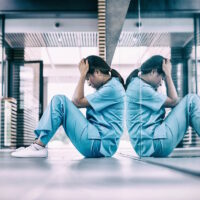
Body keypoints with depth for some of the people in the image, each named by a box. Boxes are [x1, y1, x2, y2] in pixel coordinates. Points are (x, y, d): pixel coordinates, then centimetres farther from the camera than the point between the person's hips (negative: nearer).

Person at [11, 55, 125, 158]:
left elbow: (78, 101, -10)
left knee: (60, 101, -13)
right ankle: (38, 143, -3)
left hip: (100, 144, -10)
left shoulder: (113, 88, -10)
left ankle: (39, 147, -16)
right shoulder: (108, 86, 21)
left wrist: (82, 75, -5)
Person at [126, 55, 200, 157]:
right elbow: (173, 102, -4)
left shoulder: (137, 85, 19)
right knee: (191, 100, -6)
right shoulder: (140, 88, -12)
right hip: (154, 143, -10)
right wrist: (168, 74, 1)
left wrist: (167, 76, 16)